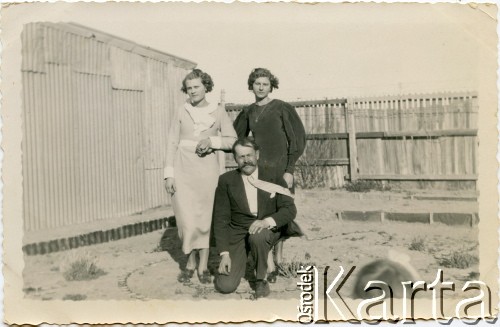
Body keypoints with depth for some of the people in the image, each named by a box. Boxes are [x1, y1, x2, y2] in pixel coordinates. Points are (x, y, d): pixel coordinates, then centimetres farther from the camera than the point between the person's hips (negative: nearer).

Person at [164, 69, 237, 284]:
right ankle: (191, 262, 16)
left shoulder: (218, 111, 6)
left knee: (205, 218, 1)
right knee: (186, 218, -2)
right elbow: (172, 143, 6)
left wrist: (212, 141, -13)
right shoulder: (181, 112, 8)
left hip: (207, 170, -1)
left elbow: (232, 140, 4)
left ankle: (203, 266, 12)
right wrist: (169, 173, -1)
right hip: (183, 169, 1)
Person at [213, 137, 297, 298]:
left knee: (257, 236, -37)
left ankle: (261, 279, -8)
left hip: (267, 230, 0)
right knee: (225, 286, -15)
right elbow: (220, 219, -3)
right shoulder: (226, 181, -2)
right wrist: (224, 253, -12)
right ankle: (240, 261, 20)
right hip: (237, 235, 1)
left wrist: (267, 221, -29)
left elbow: (290, 209, -9)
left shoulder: (273, 178, -2)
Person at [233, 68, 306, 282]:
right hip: (258, 167, 3)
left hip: (280, 167, -3)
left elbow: (298, 139, -8)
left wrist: (290, 170, -13)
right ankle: (270, 267, 1)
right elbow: (236, 138, 21)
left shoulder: (283, 109, -5)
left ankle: (279, 255, 30)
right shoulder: (248, 113, 10)